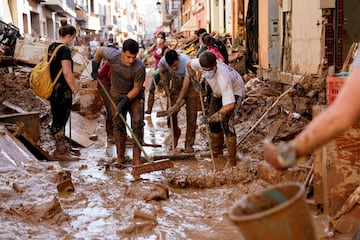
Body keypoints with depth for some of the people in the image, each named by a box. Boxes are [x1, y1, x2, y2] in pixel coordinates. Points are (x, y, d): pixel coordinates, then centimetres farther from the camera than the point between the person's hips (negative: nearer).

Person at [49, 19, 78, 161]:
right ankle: (60, 152, 6)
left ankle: (60, 148, 25)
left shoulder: (51, 47, 11)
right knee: (61, 120, -1)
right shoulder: (64, 50, -16)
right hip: (62, 90, -9)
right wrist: (74, 89, -11)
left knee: (56, 119, 15)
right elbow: (67, 73, -21)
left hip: (52, 89, 9)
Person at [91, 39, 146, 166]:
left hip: (135, 96, -2)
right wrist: (95, 68, 2)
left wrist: (126, 100, -27)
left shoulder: (139, 67, -30)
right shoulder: (113, 55, -23)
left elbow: (137, 88, -19)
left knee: (137, 124, -12)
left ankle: (136, 158, -10)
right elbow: (100, 50, 0)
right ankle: (120, 157, 15)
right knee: (118, 125, 4)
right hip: (117, 95, 2)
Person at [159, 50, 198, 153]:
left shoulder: (186, 61, -36)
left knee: (191, 115, -6)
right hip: (175, 87, 3)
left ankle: (189, 143, 4)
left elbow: (185, 86, -34)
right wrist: (166, 88, -3)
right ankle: (176, 135, 26)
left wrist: (177, 104, -35)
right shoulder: (163, 61, -23)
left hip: (190, 86, -3)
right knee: (171, 114, -2)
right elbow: (162, 73, 4)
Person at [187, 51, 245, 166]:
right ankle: (217, 152, 27)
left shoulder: (223, 77, -46)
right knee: (213, 121, 9)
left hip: (234, 91, -8)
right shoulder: (199, 63, -28)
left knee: (225, 121, -21)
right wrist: (195, 81, -6)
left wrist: (219, 114, -41)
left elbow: (230, 105, -48)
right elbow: (189, 64, -1)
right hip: (218, 91, 8)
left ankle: (232, 161, -17)